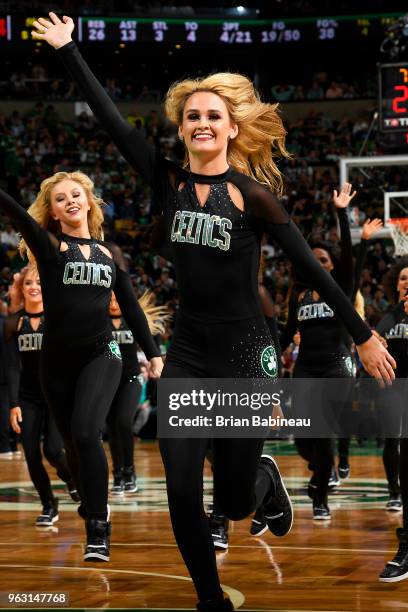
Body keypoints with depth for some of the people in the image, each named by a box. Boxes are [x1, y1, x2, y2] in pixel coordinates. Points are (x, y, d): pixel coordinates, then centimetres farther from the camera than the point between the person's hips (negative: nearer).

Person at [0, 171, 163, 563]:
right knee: (72, 443, 9)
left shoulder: (110, 253, 10)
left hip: (101, 355, -1)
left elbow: (131, 308, 15)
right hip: (57, 360, 1)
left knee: (85, 433, -19)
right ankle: (91, 505, 35)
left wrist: (152, 353, 11)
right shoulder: (47, 244, 2)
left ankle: (98, 528, -13)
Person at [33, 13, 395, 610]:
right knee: (182, 493, -4)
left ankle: (265, 479, 42)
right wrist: (68, 50, 3)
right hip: (187, 357, 3)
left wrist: (364, 336, -2)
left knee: (234, 502, 5)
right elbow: (111, 119, 3)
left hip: (244, 357, -3)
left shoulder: (251, 193, -8)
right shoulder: (170, 181, 2)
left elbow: (311, 267, -5)